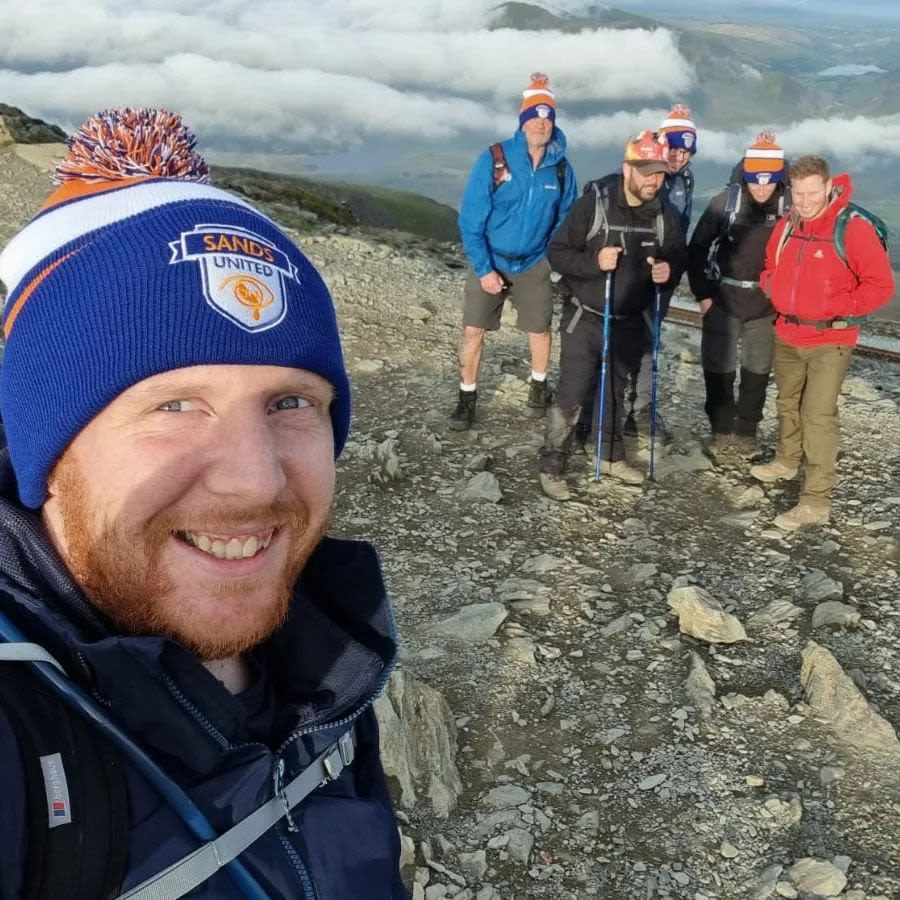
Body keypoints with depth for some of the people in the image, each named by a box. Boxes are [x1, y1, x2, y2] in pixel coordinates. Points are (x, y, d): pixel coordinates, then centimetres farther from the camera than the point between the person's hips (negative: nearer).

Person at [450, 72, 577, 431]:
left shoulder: (561, 169, -9)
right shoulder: (493, 159, -17)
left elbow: (566, 220, 4)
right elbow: (470, 220, -14)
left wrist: (560, 260, -5)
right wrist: (483, 268, -17)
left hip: (534, 264, 2)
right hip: (489, 261, -2)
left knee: (539, 330, 12)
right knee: (473, 330, -3)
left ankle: (539, 385, 38)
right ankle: (467, 396, 16)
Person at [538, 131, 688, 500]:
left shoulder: (663, 216, -2)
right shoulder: (593, 203, -16)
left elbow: (679, 257, 11)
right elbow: (557, 252, -14)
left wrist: (669, 271, -12)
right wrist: (593, 263, -31)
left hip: (630, 323, 5)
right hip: (586, 319, -5)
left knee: (616, 391, 19)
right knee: (571, 394, -6)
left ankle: (611, 456, 36)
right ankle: (551, 467, 5)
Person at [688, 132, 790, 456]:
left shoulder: (792, 207, -10)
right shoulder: (725, 202, -10)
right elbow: (698, 248, -2)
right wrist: (702, 294, -3)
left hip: (767, 305, 1)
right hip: (723, 300, 0)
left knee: (757, 369, 11)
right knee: (718, 367, 7)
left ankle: (746, 430, 26)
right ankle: (722, 427, 23)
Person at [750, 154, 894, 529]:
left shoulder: (853, 226, -16)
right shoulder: (787, 225, 3)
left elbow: (880, 285, -15)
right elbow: (772, 268, 21)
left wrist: (833, 307, -19)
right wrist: (773, 288, 0)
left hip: (830, 340, -6)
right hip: (787, 336, 6)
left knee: (818, 415, -11)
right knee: (788, 404, 21)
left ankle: (816, 503, -7)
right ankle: (787, 461, 44)